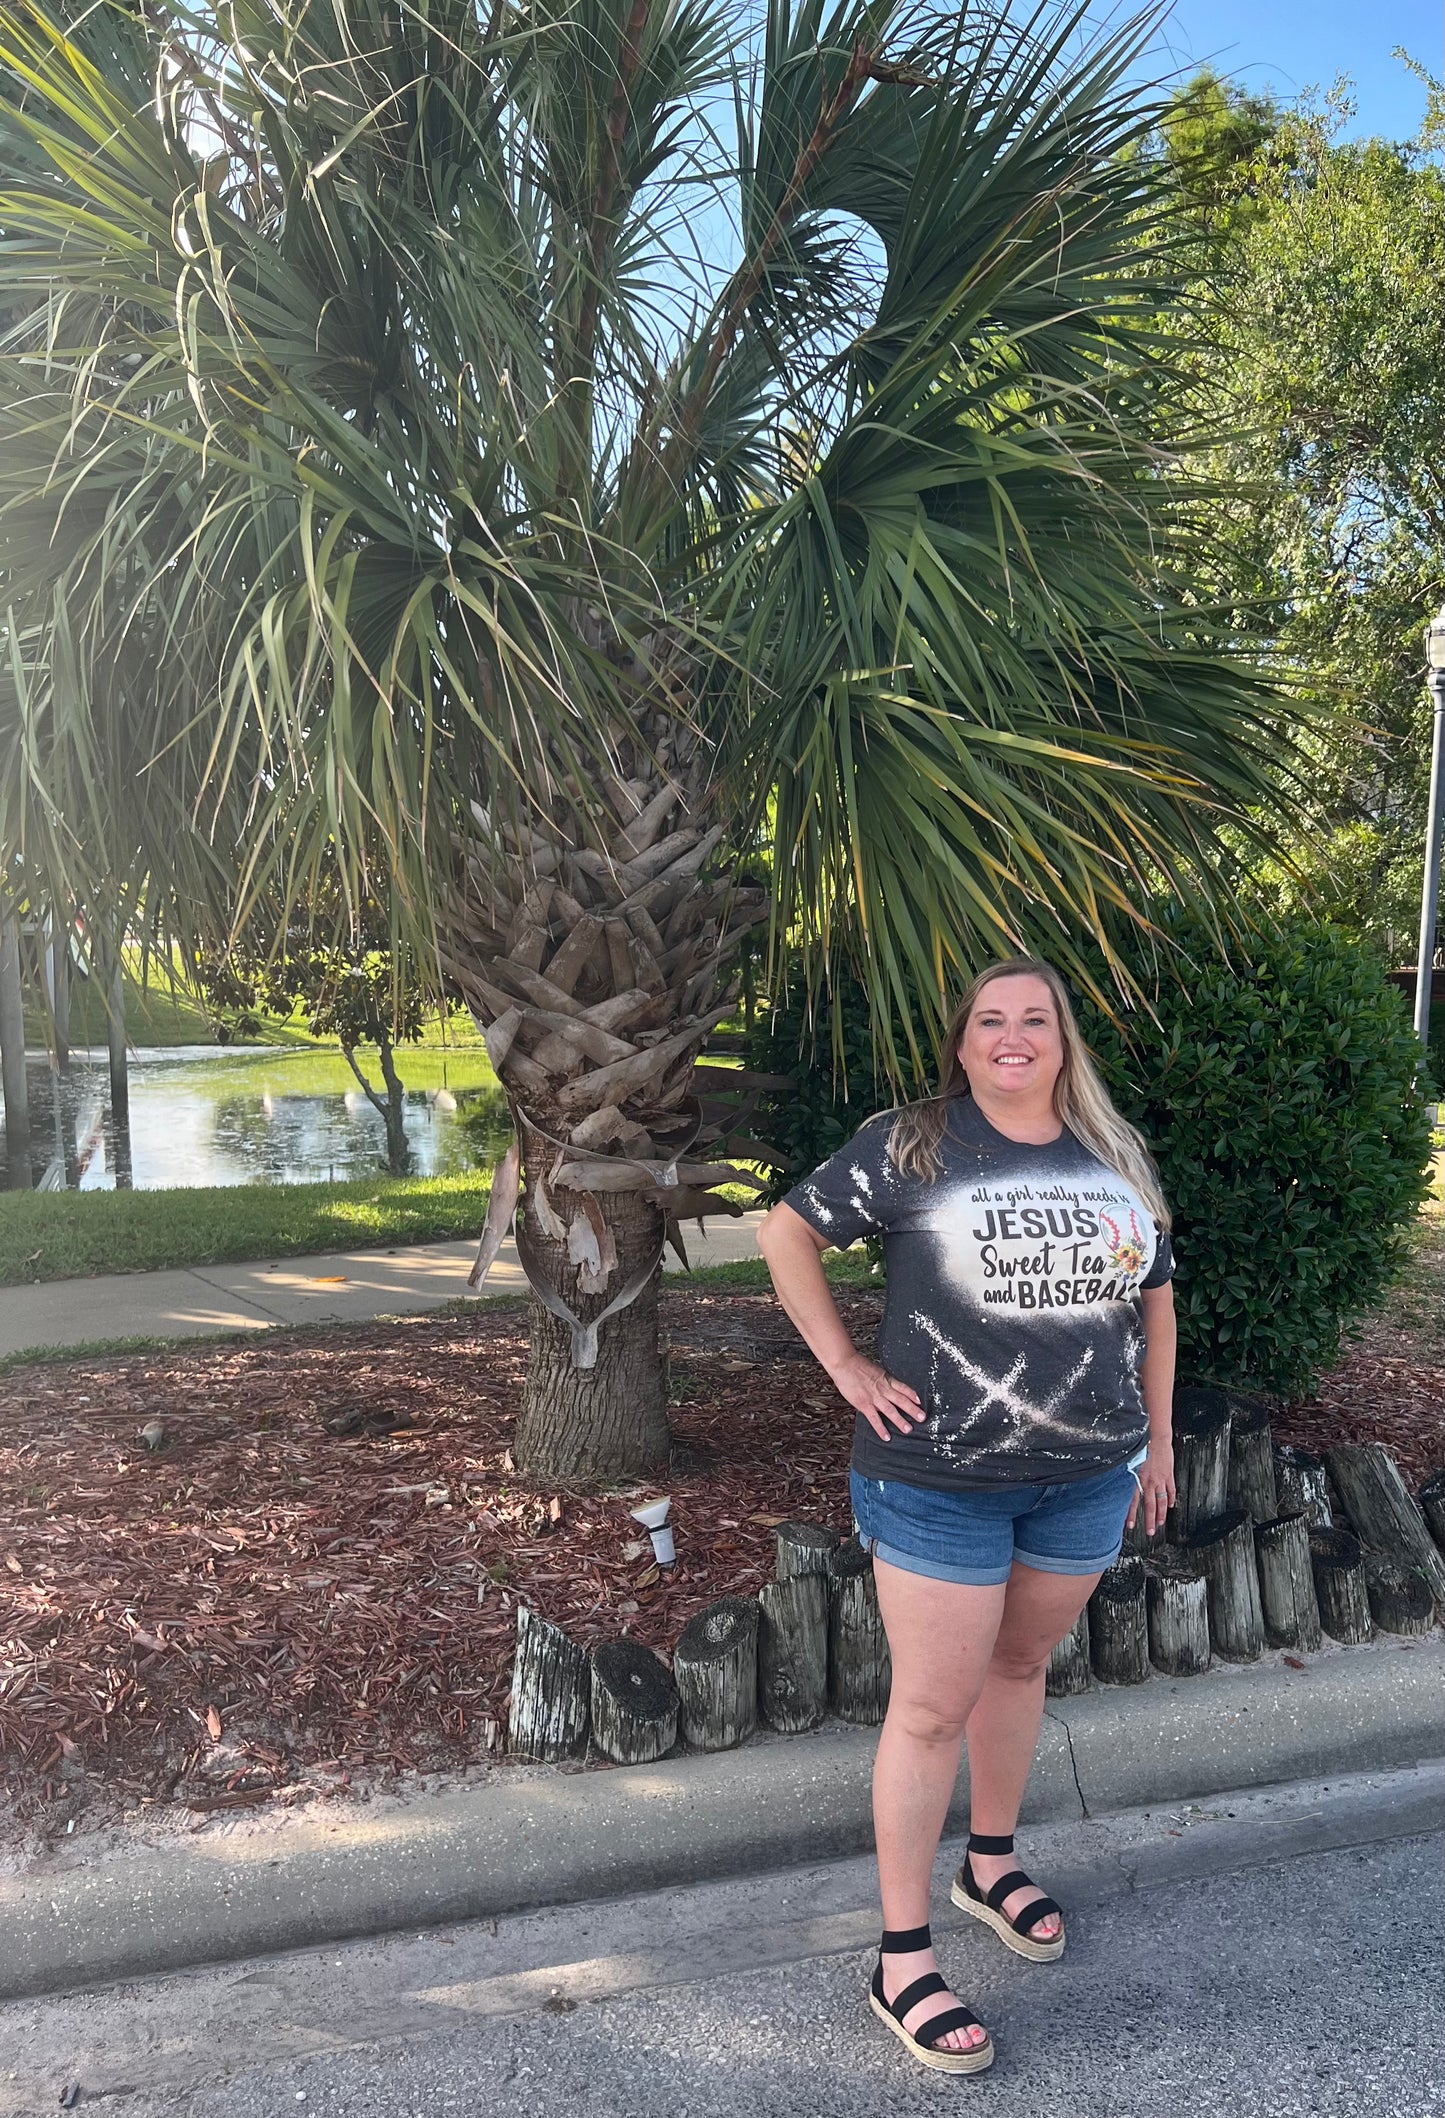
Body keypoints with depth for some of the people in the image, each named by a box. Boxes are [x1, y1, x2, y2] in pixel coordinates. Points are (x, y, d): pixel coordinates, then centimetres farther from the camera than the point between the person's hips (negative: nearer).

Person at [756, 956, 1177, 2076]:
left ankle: (992, 1862, 45)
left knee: (1021, 1664, 21)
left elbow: (1154, 1297, 13)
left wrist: (1158, 1436, 14)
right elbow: (787, 1233, -5)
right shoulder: (910, 1145, -10)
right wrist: (846, 1366, -10)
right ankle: (903, 1959, 17)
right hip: (940, 1479, -4)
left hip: (1088, 1477, 5)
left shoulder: (1119, 1156, 4)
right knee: (934, 1704, 2)